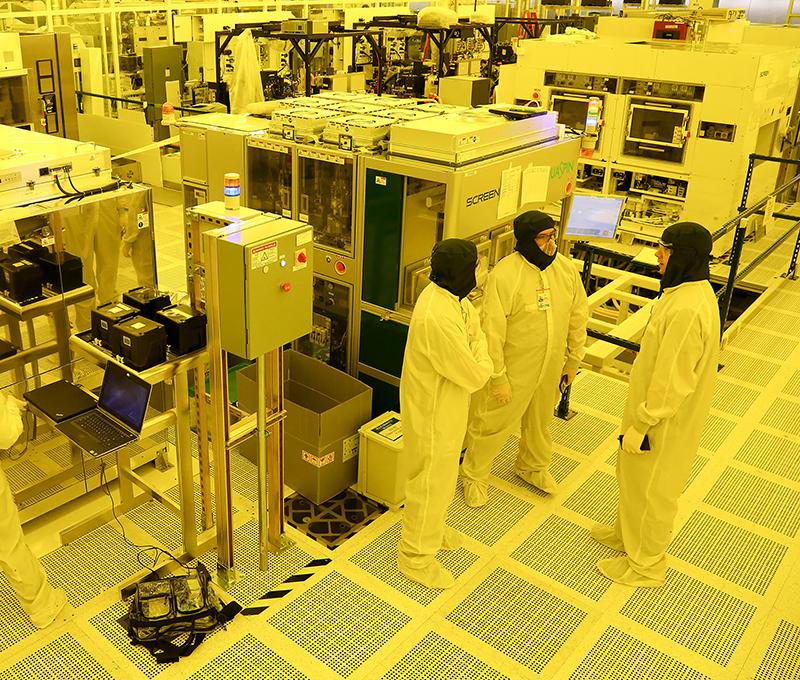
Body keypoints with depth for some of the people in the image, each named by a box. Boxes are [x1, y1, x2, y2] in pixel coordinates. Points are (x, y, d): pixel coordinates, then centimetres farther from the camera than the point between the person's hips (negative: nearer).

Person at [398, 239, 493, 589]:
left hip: (444, 406, 10)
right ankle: (416, 555, 31)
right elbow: (474, 376, -28)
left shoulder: (446, 295, -6)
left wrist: (474, 349, -7)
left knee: (443, 474, 29)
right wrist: (482, 358, -10)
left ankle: (432, 527, 52)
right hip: (434, 413, -10)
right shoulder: (439, 318, -36)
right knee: (431, 482, 10)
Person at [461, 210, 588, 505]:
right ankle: (475, 476, 35)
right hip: (512, 369, -5)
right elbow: (492, 331, -22)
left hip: (551, 368, 6)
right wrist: (498, 378, -19)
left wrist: (573, 360, 11)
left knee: (540, 421, 26)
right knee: (491, 425, 9)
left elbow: (578, 317, 6)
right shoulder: (504, 274, -25)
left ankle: (533, 467, 53)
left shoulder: (566, 268, -7)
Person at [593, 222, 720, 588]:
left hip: (665, 421, -9)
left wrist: (640, 425, -19)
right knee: (632, 474, 27)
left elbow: (671, 381, -29)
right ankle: (627, 533, 49)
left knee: (651, 488, 10)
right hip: (650, 405, 9)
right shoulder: (691, 291, 0)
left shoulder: (687, 311, -33)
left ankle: (645, 564, 32)